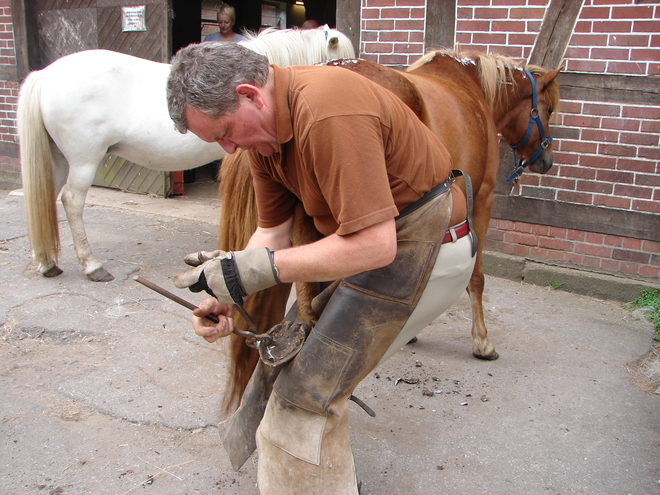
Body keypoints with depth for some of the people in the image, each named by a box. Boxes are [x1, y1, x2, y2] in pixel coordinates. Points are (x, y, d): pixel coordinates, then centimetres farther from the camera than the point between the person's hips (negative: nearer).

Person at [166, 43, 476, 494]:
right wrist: (226, 295, -11)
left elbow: (374, 246, -32)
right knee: (297, 349, 21)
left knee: (307, 391, -10)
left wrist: (256, 269, -30)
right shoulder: (262, 126, 0)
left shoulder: (329, 115, -31)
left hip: (417, 244, -10)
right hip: (367, 232, 10)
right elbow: (273, 230, 5)